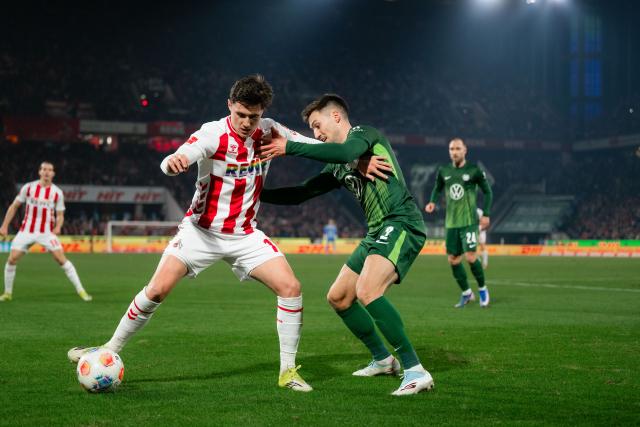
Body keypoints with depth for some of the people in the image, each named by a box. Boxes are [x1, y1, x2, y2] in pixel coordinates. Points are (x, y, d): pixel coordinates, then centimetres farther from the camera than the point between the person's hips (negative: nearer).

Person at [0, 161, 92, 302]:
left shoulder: (57, 193, -3)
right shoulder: (28, 187, -2)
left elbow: (60, 215, 4)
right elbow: (14, 206, 7)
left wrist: (58, 227, -18)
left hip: (47, 232, -1)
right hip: (26, 231, 1)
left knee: (61, 259, -15)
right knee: (12, 259, -8)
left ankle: (81, 290, -8)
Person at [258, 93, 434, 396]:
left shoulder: (364, 133, -2)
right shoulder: (337, 168, 23)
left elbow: (345, 152, -26)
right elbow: (301, 194, 28)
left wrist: (289, 147, -23)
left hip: (401, 224, -10)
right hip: (378, 232, 10)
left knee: (367, 291, -29)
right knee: (338, 297, 14)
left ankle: (415, 371, -26)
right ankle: (383, 360, 29)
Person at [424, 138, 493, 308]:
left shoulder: (474, 170, -5)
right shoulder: (443, 171, 5)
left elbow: (487, 192, 3)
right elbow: (437, 189, 21)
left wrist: (486, 214, -3)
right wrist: (432, 202, 0)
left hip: (469, 221, -5)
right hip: (451, 222, 5)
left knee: (470, 257, -15)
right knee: (453, 259, 4)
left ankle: (482, 289, 8)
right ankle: (466, 294, 21)